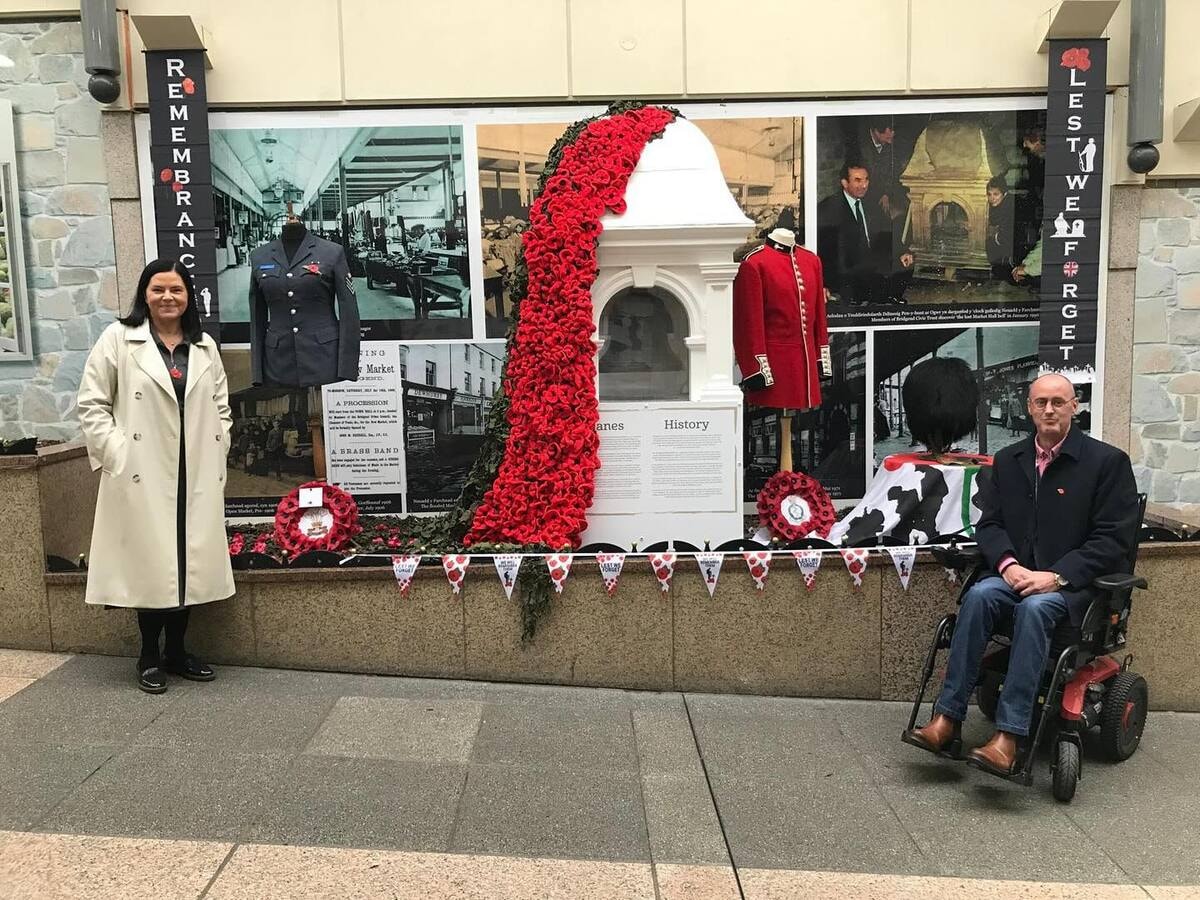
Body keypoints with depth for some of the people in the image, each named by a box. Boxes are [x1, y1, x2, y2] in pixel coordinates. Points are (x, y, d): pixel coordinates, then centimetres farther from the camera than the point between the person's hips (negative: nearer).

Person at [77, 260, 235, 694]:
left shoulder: (205, 346, 12)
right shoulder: (118, 339, 0)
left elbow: (221, 408, 15)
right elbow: (92, 405, -1)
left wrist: (216, 456, 5)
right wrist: (117, 456, -9)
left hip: (197, 477, 4)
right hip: (143, 475, -4)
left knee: (189, 561, 8)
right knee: (151, 563, 1)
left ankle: (176, 650, 22)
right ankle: (149, 656, 16)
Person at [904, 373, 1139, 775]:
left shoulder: (1108, 461, -1)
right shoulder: (1008, 460, 13)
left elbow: (1114, 539, -6)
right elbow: (989, 523, 11)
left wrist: (1057, 575, -18)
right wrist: (1008, 564, -11)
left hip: (1074, 582, -4)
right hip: (1016, 574, 4)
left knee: (1035, 607, -35)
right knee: (979, 596, -28)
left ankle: (1008, 736, -37)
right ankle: (947, 719, -29)